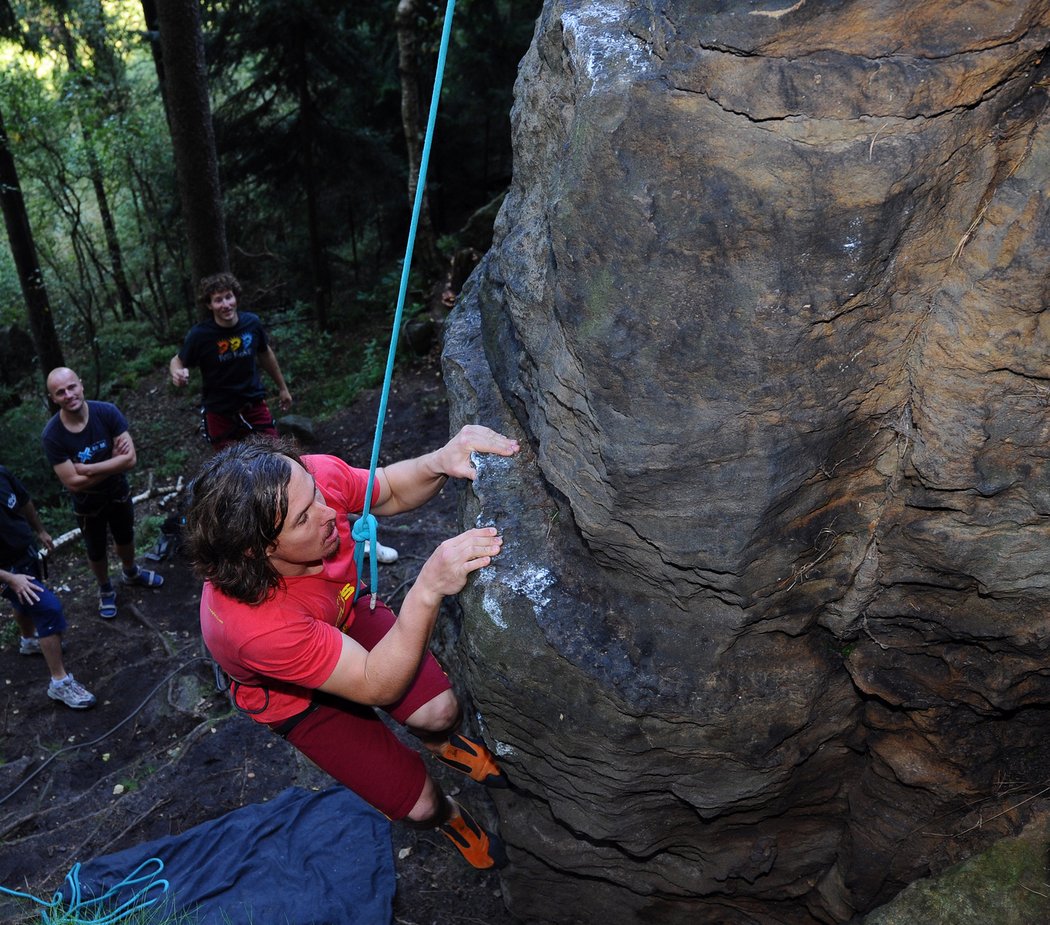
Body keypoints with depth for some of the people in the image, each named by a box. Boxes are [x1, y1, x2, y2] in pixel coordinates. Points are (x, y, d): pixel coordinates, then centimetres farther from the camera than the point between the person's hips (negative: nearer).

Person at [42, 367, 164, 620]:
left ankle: (131, 573, 58)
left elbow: (130, 459, -28)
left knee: (125, 538, 28)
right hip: (88, 505, -2)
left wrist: (86, 468, -31)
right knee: (97, 552, 22)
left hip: (119, 493, 2)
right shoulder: (53, 435, -29)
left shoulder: (107, 412, -25)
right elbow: (73, 483, -28)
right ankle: (106, 590, 51)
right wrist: (113, 462, -25)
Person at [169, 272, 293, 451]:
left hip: (255, 405, 2)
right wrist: (177, 374, -25)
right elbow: (177, 360, -1)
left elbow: (265, 354, 10)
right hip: (220, 414, -2)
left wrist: (282, 387, 18)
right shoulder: (200, 334, -16)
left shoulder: (252, 322, -8)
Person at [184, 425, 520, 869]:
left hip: (345, 616, 4)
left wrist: (440, 462, -35)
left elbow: (390, 491, -12)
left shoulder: (313, 478, -33)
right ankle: (447, 816, 35)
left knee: (440, 710, -14)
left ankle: (440, 742, 25)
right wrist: (429, 588, -51)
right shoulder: (251, 622, -44)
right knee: (418, 803, -4)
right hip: (296, 693, -4)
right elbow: (377, 686, -36)